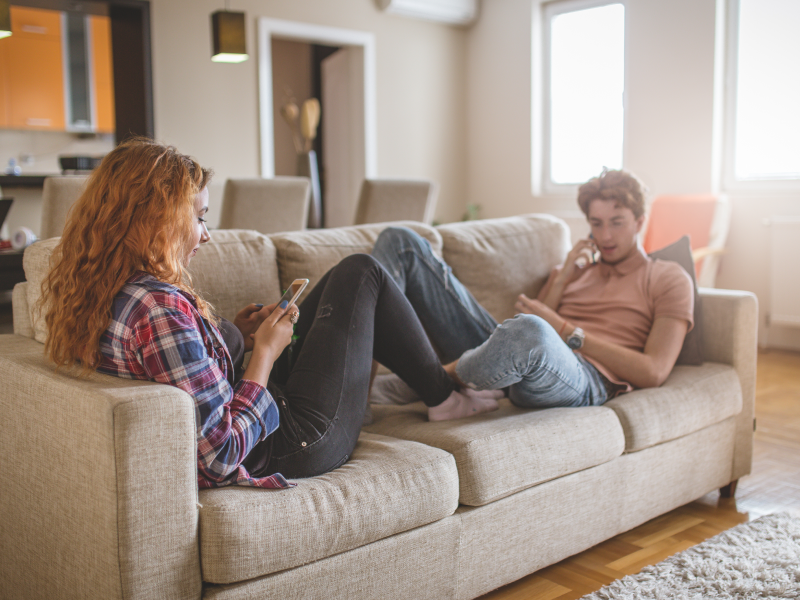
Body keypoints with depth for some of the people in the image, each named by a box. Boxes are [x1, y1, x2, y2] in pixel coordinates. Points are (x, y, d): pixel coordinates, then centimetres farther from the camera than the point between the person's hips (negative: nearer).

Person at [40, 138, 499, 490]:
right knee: (361, 273, 5)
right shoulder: (159, 307, -31)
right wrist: (263, 355, -20)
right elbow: (221, 456, -30)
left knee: (348, 278, 24)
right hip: (298, 445, -9)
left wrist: (233, 336, 2)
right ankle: (443, 397, 22)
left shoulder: (98, 297, -1)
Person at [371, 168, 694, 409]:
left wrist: (565, 330, -4)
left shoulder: (668, 278, 16)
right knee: (401, 242, -1)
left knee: (528, 331, -48)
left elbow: (654, 372, 0)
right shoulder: (579, 267, 32)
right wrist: (562, 278, 7)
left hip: (584, 378, -6)